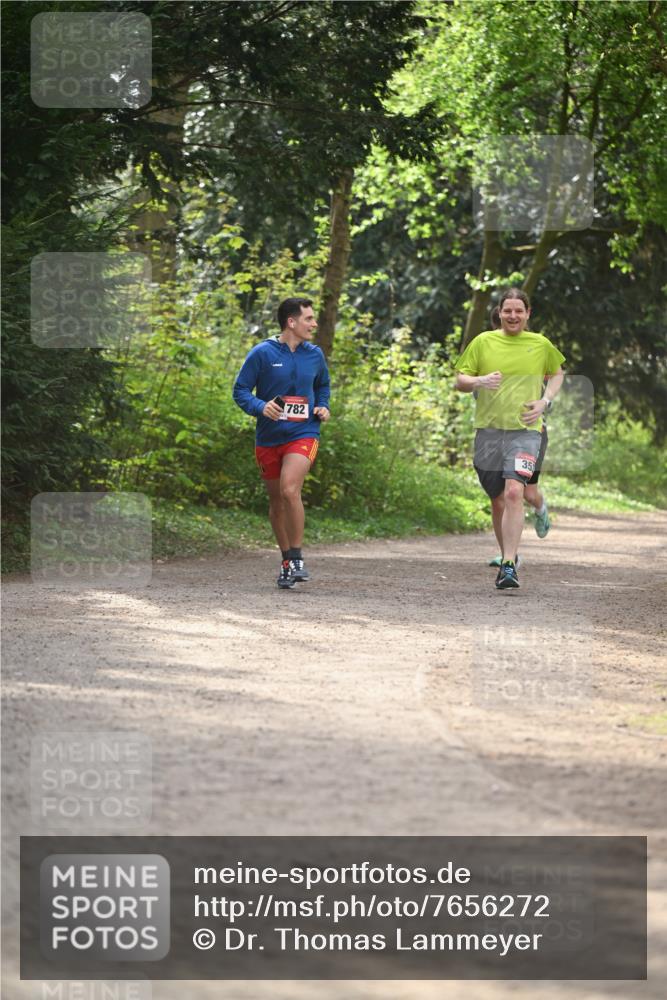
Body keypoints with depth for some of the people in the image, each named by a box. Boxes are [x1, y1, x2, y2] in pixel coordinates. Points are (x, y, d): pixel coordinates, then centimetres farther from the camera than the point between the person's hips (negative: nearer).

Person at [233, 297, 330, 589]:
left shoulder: (315, 355, 5)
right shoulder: (262, 353, -6)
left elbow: (323, 386, 25)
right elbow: (240, 390, -3)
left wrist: (323, 407, 6)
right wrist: (260, 407, -21)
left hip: (303, 435, 0)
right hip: (268, 437, 1)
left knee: (290, 489, -23)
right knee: (276, 500, 10)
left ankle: (297, 559, -14)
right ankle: (287, 560, 27)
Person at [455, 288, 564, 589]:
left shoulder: (541, 345, 6)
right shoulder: (483, 342, 4)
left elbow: (557, 373, 23)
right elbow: (460, 381, 6)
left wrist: (545, 401, 5)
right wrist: (480, 381, -16)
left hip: (525, 430, -2)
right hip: (488, 429, 2)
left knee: (514, 492, -21)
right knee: (498, 501, 9)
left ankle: (509, 566, -24)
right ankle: (507, 555, 32)